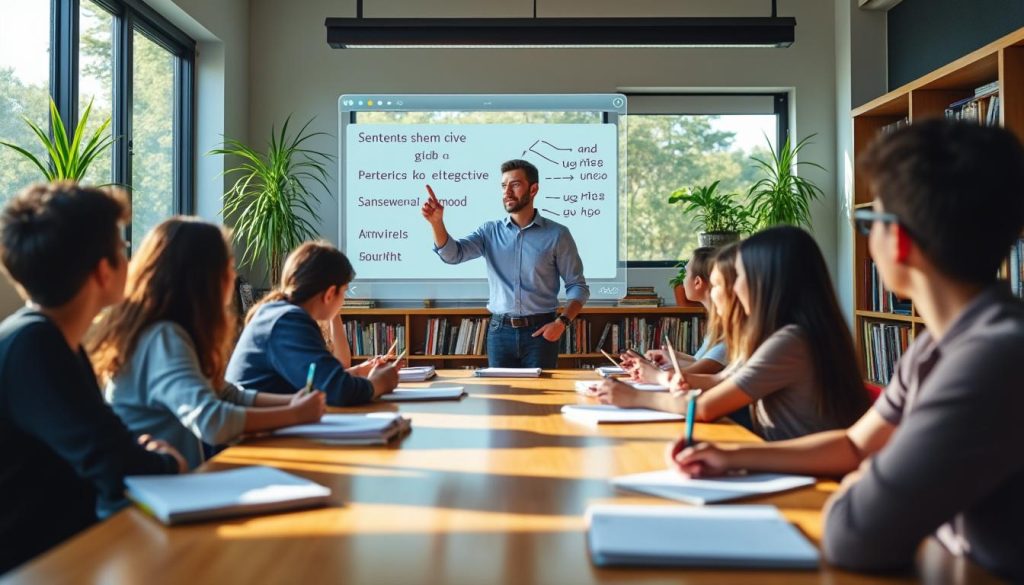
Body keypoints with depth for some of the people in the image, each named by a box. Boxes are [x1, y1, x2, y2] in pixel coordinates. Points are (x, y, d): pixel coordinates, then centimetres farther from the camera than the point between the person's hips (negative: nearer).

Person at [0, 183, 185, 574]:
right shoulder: (31, 346, -22)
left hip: (64, 542, 9)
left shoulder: (48, 339, 9)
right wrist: (167, 463, -5)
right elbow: (118, 469, -26)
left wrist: (143, 453, -5)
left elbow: (98, 447, 15)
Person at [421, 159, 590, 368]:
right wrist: (437, 223, -24)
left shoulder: (557, 234, -1)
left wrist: (562, 322, -14)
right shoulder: (490, 231, 7)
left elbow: (578, 286, 1)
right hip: (500, 331, 2)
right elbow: (452, 254, -7)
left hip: (540, 331, -2)